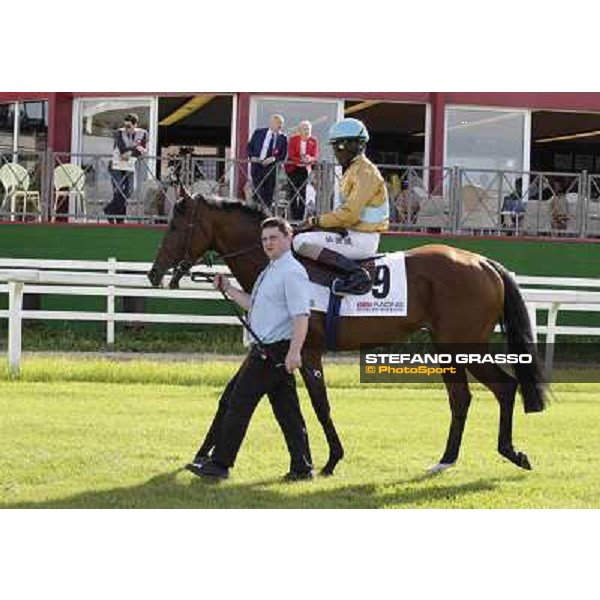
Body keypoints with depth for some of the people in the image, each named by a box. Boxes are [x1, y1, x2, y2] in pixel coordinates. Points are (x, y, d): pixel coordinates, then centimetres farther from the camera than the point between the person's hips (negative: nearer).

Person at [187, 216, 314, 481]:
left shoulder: (292, 272, -14)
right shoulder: (271, 271, 18)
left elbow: (301, 315, -23)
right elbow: (253, 305, 29)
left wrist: (294, 352, -31)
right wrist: (228, 289, 21)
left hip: (274, 352, -10)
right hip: (265, 350, 10)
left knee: (238, 403, -6)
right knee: (287, 410, 10)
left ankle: (220, 464, -2)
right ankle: (302, 467, 12)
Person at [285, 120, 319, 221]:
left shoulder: (314, 141, 0)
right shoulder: (293, 139, -5)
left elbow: (315, 157, -5)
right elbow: (291, 156, -11)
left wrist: (310, 159, -28)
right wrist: (301, 159, -28)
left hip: (305, 168, 1)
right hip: (293, 168, -1)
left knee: (303, 192, -4)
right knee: (294, 191, -4)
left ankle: (301, 216, -3)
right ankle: (294, 216, -2)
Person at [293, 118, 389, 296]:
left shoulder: (365, 172, -15)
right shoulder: (353, 169, 17)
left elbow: (350, 214, -22)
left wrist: (318, 221, -12)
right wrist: (320, 221, 8)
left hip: (362, 240, -11)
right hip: (354, 234, 11)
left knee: (301, 242, -21)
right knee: (303, 239, 21)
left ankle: (356, 274, -26)